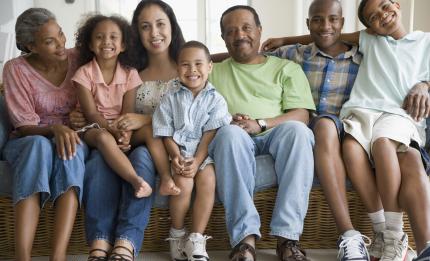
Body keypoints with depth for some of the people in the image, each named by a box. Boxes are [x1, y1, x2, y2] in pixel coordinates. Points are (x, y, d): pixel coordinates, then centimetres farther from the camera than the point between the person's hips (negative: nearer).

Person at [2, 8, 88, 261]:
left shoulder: (77, 59, -1)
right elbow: (25, 127, -12)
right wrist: (54, 129, -33)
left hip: (71, 136, 2)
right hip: (30, 142, -1)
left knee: (71, 149, -37)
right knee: (39, 146, -39)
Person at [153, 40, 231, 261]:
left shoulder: (215, 99, 3)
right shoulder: (171, 98, 4)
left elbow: (210, 135, -5)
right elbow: (166, 133, 1)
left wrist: (197, 161, -17)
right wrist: (176, 155, -16)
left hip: (204, 152, 1)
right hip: (178, 151, 0)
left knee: (208, 180, -28)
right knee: (183, 183, -27)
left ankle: (196, 239, -17)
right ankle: (177, 234, -3)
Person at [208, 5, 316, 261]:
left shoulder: (287, 68, 19)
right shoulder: (214, 72, 23)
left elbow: (301, 115, 4)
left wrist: (260, 124, -13)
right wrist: (228, 123, -12)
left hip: (276, 136, 0)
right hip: (233, 139, 0)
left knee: (297, 130, -34)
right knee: (230, 133, -36)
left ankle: (287, 235, -36)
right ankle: (245, 237, -40)